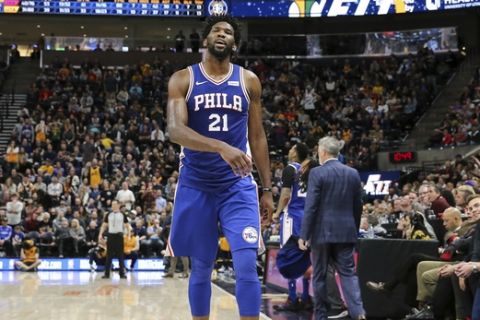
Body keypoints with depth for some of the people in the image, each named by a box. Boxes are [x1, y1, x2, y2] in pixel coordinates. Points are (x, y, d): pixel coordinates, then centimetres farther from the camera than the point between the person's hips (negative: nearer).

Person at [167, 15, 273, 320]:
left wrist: (268, 189, 4)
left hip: (238, 185, 1)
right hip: (196, 185, -1)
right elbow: (175, 130, -16)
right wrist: (221, 147, -32)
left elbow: (257, 136, 9)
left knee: (247, 264, -10)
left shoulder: (249, 81, 6)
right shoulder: (182, 79, -1)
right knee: (201, 268, 10)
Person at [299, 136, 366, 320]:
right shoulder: (353, 174, 6)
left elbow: (311, 206, -12)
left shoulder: (317, 173, -9)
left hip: (322, 231, -4)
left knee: (319, 275, 8)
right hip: (346, 232, 4)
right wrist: (354, 231, 21)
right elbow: (357, 207, 11)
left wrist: (304, 235, -9)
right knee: (348, 273, 4)